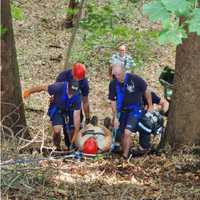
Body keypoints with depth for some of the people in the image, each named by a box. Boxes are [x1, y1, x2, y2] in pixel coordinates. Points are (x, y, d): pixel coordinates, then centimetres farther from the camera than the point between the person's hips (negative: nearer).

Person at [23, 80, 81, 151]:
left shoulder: (77, 96, -30)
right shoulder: (59, 87, -35)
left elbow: (77, 116, -28)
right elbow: (43, 87, -19)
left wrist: (76, 134, -28)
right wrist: (29, 91, -8)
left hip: (69, 112, 1)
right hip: (57, 110, -1)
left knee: (72, 133, -4)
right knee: (57, 130, -21)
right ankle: (58, 148, 5)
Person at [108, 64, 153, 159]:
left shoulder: (135, 79, -20)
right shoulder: (113, 84, -10)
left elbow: (146, 91, -6)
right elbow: (113, 101, -1)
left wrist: (150, 106, 2)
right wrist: (115, 117, -2)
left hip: (135, 109, -4)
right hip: (122, 111, 4)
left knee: (127, 132, -18)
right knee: (122, 135, 5)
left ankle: (125, 156, -7)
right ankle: (124, 153, 22)